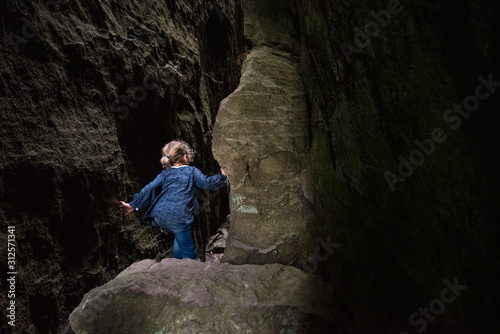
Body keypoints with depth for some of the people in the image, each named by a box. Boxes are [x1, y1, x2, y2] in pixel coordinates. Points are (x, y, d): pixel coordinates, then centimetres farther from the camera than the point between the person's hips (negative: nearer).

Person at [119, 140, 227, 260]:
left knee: (181, 236, 32)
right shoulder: (192, 171, 3)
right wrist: (221, 178, 12)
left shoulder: (165, 173, 14)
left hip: (159, 216, 7)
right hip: (177, 217, -6)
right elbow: (206, 183, -4)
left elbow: (150, 188, 6)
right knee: (189, 252, 4)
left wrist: (134, 205, 6)